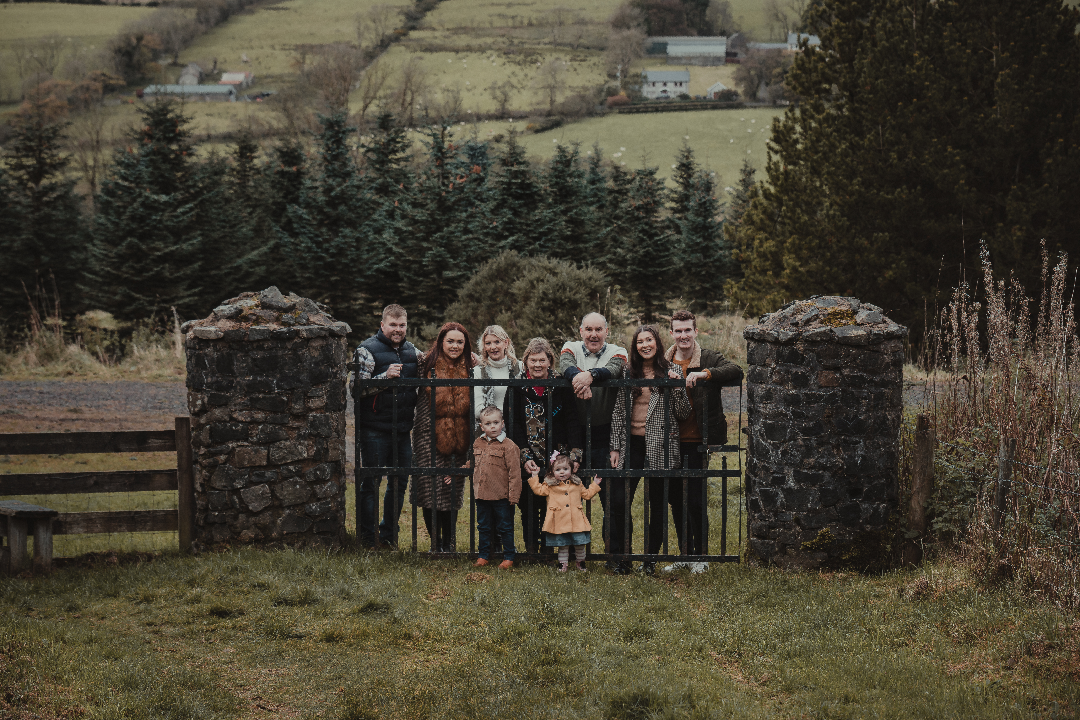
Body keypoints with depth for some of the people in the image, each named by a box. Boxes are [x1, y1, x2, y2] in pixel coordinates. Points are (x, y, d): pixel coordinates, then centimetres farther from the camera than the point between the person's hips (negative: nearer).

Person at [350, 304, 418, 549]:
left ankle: (388, 535, 21)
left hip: (402, 430, 6)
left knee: (400, 482, 10)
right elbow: (357, 388, -15)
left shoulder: (411, 350, 13)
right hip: (375, 430, -6)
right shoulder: (367, 350, -6)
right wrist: (385, 376, -24)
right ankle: (368, 537, 7)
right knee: (371, 483, -1)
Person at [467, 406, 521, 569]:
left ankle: (508, 557, 16)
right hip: (482, 494, 5)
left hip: (501, 496, -5)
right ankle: (484, 555, 27)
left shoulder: (508, 446, -11)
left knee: (505, 527, 6)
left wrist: (514, 494, -14)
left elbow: (514, 472, -12)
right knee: (483, 527, 15)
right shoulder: (478, 443, 6)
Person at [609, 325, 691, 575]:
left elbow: (683, 413, 2)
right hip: (631, 444, 2)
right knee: (620, 503, -4)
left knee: (658, 504, 3)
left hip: (661, 447, -2)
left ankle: (651, 558, 13)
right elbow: (618, 412, 11)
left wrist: (676, 386, -13)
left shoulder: (673, 371, 3)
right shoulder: (628, 373, 9)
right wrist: (615, 447, 7)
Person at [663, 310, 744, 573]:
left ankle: (700, 557, 6)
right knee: (676, 499, 9)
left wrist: (703, 374, -31)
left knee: (695, 500, -5)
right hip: (671, 442, 4)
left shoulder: (709, 359, -2)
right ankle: (685, 555, 20)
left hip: (697, 442, -4)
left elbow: (736, 371, -22)